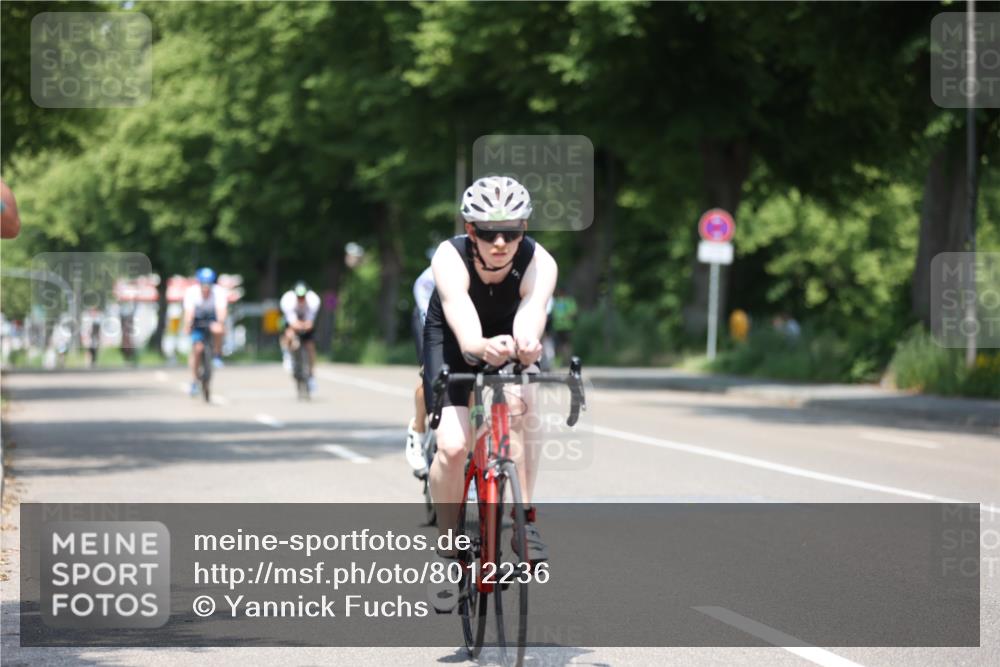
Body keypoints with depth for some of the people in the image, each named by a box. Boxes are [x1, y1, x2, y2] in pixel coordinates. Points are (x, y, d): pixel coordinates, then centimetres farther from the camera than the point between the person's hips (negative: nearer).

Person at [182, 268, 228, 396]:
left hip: (213, 319, 0)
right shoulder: (191, 292, -24)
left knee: (217, 329, -35)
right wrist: (187, 326, -52)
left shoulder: (219, 292, -25)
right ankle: (194, 381, -4)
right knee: (197, 348, -16)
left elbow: (221, 310, -39)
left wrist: (221, 323, -58)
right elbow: (189, 311, -35)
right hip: (198, 321, 0)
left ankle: (217, 356, -12)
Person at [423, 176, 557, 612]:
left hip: (508, 337, 1)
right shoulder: (450, 259, -34)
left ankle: (525, 519, -22)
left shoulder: (539, 263, -31)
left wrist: (526, 346, -73)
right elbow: (466, 335, -49)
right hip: (450, 341, -1)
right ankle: (448, 549, 1)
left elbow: (529, 322, -49)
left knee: (519, 407, -33)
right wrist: (484, 347, -72)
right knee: (453, 445, -20)